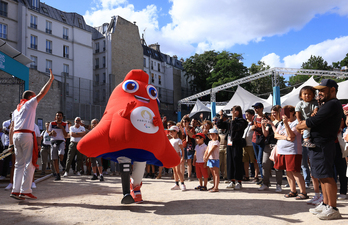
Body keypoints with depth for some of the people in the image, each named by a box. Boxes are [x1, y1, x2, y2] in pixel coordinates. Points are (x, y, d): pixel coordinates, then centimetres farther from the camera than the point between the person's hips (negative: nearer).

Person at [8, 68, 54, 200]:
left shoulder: (16, 110, 24)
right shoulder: (30, 104, 5)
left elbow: (11, 128, 19)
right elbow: (42, 93, 0)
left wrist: (11, 143, 18)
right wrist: (51, 79, 7)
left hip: (16, 136, 7)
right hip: (26, 135, -7)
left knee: (19, 163, 9)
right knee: (29, 163, -6)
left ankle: (15, 190, 5)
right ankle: (25, 191, -9)